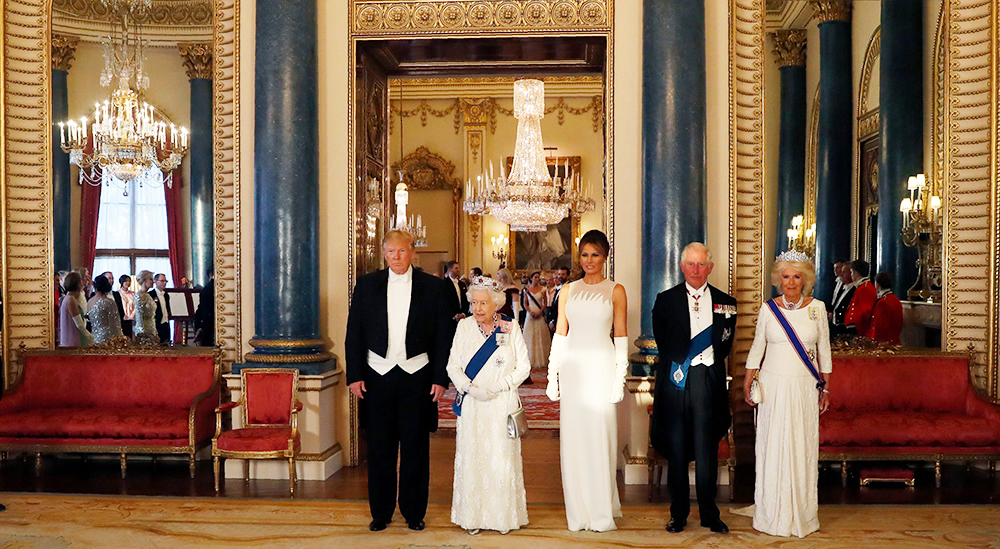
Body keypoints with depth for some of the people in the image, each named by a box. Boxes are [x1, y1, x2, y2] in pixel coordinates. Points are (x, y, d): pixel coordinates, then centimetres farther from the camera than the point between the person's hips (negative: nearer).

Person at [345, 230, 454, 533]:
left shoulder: (434, 287, 1)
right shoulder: (366, 285, 5)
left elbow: (444, 336, 1)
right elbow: (354, 333, 6)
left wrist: (440, 379, -4)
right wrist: (355, 376, -1)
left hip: (418, 376, -1)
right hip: (378, 375, 1)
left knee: (415, 448, 6)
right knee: (379, 448, 7)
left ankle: (414, 512, 20)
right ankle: (380, 512, 20)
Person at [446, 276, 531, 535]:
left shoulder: (511, 328, 0)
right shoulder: (464, 327, 4)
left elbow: (524, 366, 1)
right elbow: (453, 366, 3)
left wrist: (498, 387, -12)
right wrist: (471, 388, -13)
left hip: (502, 404, -1)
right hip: (471, 406, 1)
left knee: (501, 459, 1)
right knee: (472, 458, 2)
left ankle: (503, 516, 14)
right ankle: (473, 517, 12)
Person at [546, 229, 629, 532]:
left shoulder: (615, 291, 2)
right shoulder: (568, 291, 10)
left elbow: (621, 336, 0)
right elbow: (560, 334, 9)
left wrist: (620, 378, -7)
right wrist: (553, 376, 4)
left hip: (601, 368, -3)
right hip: (572, 368, 3)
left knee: (600, 436, -2)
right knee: (573, 437, 4)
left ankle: (602, 511, 10)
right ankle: (578, 512, 14)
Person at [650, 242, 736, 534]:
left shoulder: (725, 303, 7)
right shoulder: (666, 300, 6)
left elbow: (724, 346, 10)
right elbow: (662, 342, 7)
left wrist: (703, 361, 4)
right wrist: (678, 365, 4)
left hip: (708, 381, 0)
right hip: (675, 379, 0)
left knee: (707, 450, 3)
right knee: (676, 449, 5)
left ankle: (709, 514, 15)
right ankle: (678, 513, 16)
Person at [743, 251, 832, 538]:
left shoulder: (817, 307, 2)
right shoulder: (768, 309, 1)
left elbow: (824, 349, 8)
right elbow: (757, 347, 9)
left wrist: (826, 388, 7)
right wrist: (747, 383, 3)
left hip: (806, 386, 0)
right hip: (773, 386, 0)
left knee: (804, 448, 4)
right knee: (772, 447, 2)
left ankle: (802, 513, 16)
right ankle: (773, 513, 13)